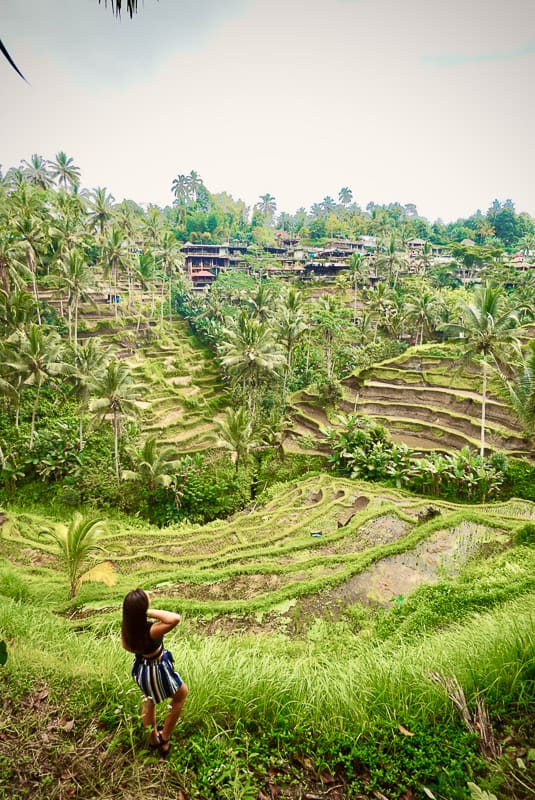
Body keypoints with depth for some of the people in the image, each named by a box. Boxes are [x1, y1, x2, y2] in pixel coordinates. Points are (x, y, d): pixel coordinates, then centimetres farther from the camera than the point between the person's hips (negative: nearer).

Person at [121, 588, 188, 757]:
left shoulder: (126, 627, -21)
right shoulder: (151, 630, -42)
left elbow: (127, 647, 0)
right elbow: (175, 618, -58)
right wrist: (150, 612, -49)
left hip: (140, 668, 6)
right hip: (157, 670, -6)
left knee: (149, 701, 34)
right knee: (182, 694, 25)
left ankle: (153, 737, 57)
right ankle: (164, 738, 33)